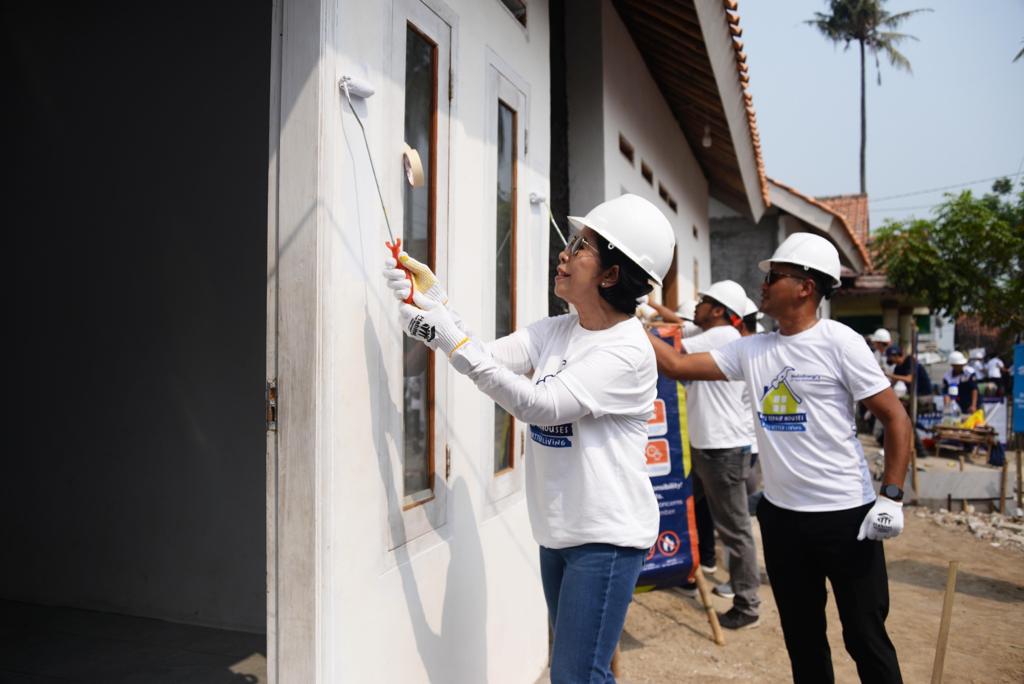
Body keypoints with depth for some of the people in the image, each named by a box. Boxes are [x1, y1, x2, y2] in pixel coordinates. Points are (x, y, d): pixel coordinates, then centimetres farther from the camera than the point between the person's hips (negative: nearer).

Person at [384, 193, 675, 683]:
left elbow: (542, 405, -26)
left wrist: (454, 342, -30)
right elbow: (486, 359, -4)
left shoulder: (627, 352, -19)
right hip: (557, 530, 8)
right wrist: (433, 299, -17)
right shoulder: (553, 331, 5)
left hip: (606, 536, -8)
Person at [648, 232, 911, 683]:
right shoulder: (751, 350, 3)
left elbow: (895, 418, -8)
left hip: (846, 514, -5)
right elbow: (677, 365, 2)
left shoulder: (838, 342, -10)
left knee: (865, 637, 9)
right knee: (801, 636, 19)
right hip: (781, 514, 5)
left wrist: (891, 498, -15)